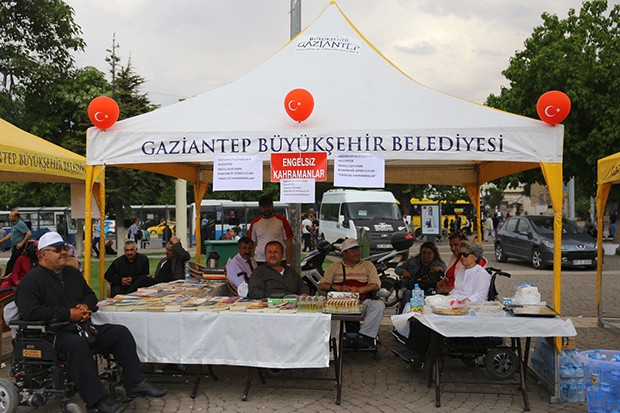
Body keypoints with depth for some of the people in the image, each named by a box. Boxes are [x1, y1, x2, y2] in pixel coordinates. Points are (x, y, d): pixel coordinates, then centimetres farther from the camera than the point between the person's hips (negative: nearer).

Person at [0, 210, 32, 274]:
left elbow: (29, 233, -23)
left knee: (10, 264, -10)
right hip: (15, 247, 10)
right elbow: (11, 233, 27)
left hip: (19, 247, -10)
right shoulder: (13, 224, 14)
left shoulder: (20, 224, -17)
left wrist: (21, 243, -21)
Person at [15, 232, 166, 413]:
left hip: (80, 327, 8)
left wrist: (86, 306, 0)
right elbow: (28, 311, -21)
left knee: (120, 332, -8)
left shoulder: (72, 273, 17)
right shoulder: (32, 279, -7)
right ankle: (97, 398, -32)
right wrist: (68, 314, -21)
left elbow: (90, 294, 27)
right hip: (51, 334, -8)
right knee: (77, 343, -39)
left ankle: (135, 384, -8)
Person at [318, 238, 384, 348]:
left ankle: (365, 336, -24)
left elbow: (376, 285, 7)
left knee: (379, 305, -31)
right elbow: (322, 285, 12)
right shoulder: (335, 266, 22)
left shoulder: (368, 265, 22)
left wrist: (359, 290, -12)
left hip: (362, 302, 0)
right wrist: (339, 288, -8)